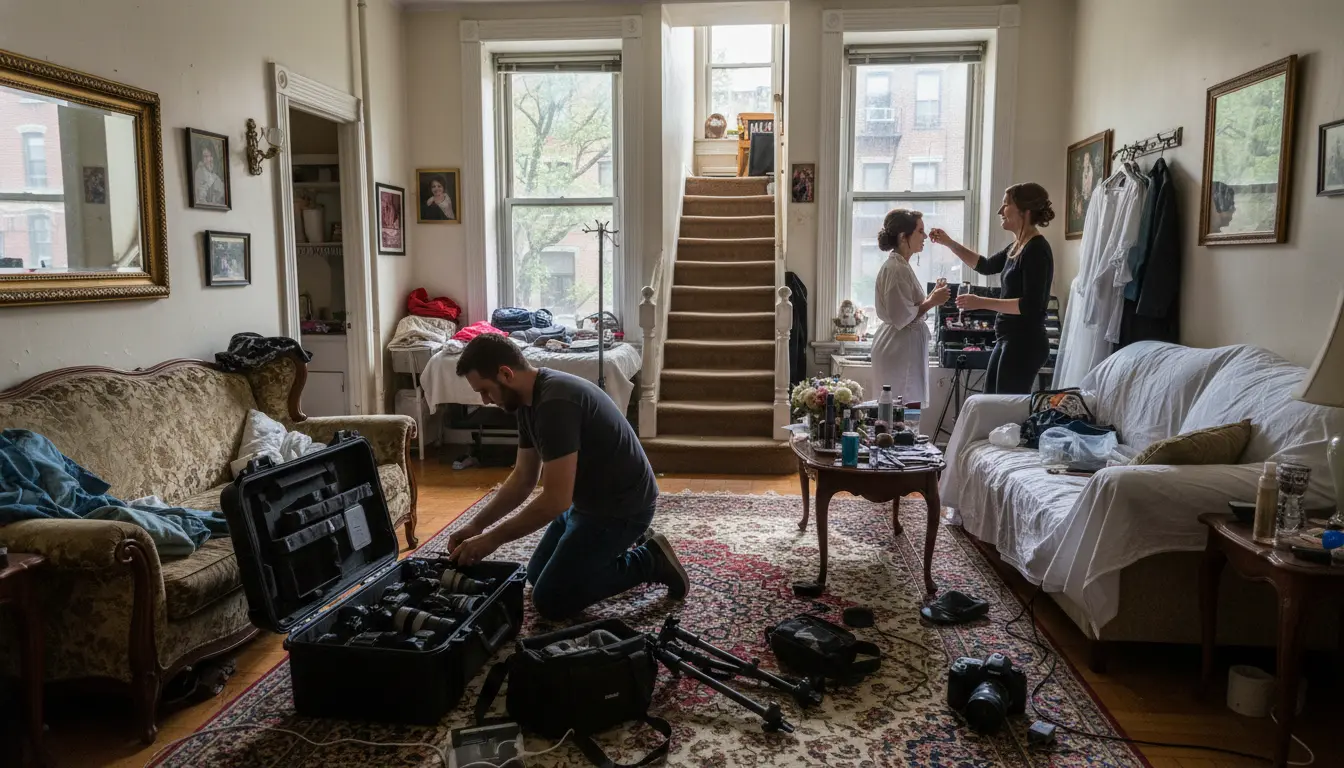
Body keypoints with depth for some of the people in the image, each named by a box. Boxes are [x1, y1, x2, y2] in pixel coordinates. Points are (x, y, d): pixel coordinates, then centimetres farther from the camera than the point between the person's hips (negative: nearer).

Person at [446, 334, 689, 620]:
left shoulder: (556, 403, -30)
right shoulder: (529, 400, 1)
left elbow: (556, 500, -31)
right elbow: (523, 477, 10)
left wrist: (493, 538, -21)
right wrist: (476, 525, 3)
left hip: (621, 507, -10)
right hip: (591, 500, 10)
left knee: (549, 601, -5)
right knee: (537, 574, 20)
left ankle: (649, 561, 3)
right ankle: (629, 544, 22)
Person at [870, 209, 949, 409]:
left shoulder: (900, 265, 15)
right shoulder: (896, 268, -16)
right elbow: (901, 318, -20)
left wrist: (930, 298, 8)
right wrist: (932, 302, -10)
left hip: (905, 348, 10)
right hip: (900, 351, -10)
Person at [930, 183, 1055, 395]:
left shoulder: (1036, 250, -16)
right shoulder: (1017, 247, 12)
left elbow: (1030, 305, -22)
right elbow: (986, 266, 28)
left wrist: (982, 302, -21)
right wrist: (949, 243, 18)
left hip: (1025, 343, -10)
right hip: (1008, 340, 10)